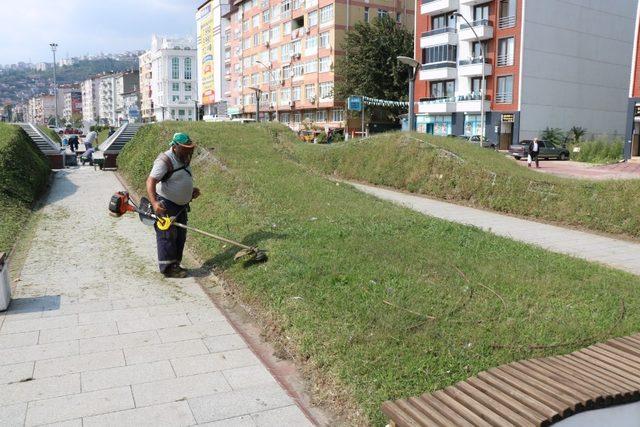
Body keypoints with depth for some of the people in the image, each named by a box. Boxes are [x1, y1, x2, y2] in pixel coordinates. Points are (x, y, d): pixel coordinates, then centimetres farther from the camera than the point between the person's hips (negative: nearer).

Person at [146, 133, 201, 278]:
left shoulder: (183, 159, 10)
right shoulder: (165, 161, -20)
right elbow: (150, 181, -29)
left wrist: (192, 190, 11)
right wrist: (154, 203, -42)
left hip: (181, 205, 10)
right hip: (166, 206, -9)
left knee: (180, 236, 14)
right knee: (167, 236, -4)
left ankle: (175, 265, 25)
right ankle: (167, 268, 4)